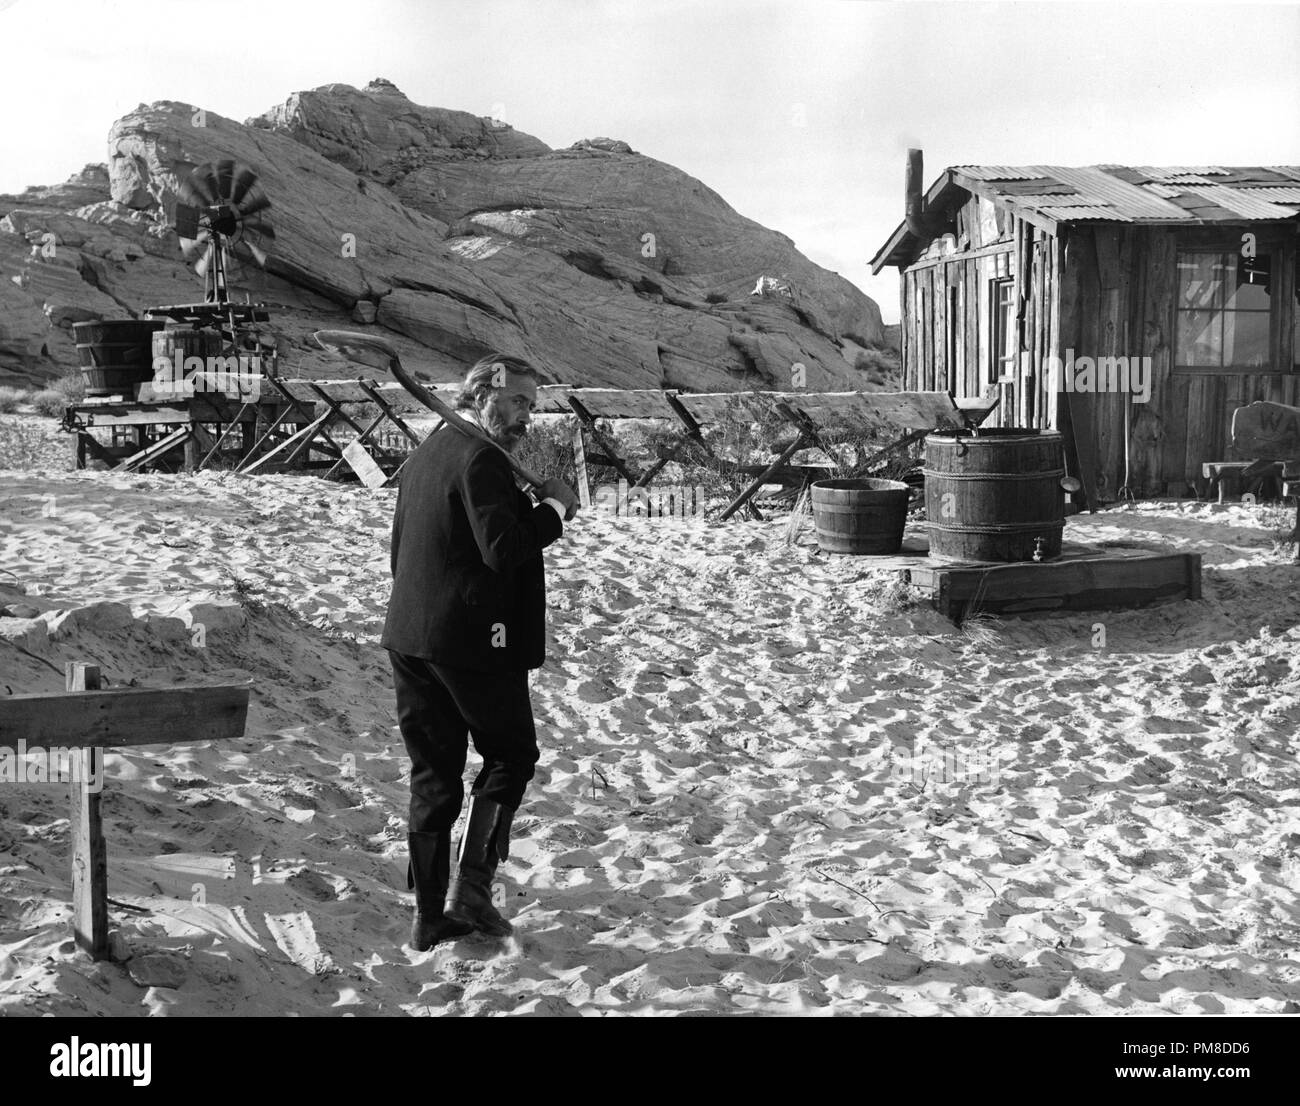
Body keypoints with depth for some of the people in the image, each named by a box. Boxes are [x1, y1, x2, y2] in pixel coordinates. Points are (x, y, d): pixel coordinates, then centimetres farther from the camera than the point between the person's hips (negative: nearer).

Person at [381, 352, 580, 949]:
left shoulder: (422, 455, 16)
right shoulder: (481, 458, -14)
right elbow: (504, 549, -24)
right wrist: (554, 508, -11)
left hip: (408, 637, 8)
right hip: (472, 640, -8)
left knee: (433, 775, 12)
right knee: (511, 755, 9)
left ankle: (430, 913, 16)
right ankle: (469, 889, 2)